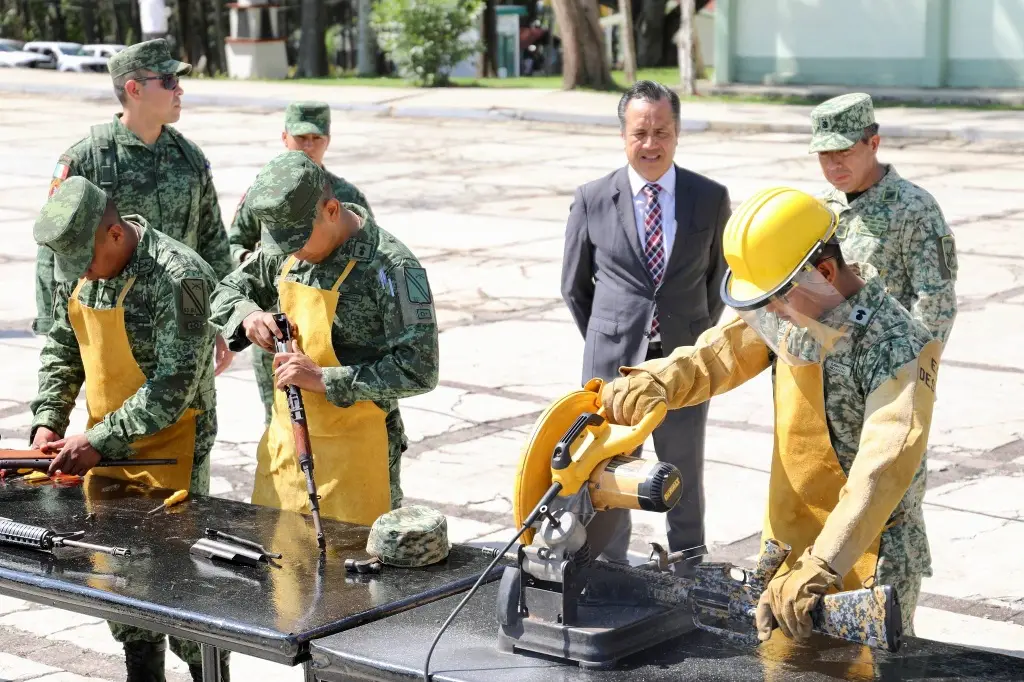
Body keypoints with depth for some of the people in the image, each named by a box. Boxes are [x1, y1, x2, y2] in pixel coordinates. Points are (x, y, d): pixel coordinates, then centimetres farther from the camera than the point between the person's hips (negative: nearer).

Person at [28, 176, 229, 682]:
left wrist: (98, 443, -24)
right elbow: (61, 347, 12)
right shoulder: (75, 264, -1)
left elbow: (175, 386, -24)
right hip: (104, 442, 7)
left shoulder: (178, 278, -24)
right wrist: (48, 422, -1)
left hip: (169, 447, -7)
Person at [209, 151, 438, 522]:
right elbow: (228, 291, 17)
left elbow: (418, 370, -21)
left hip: (354, 453, -6)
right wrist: (247, 314, -7)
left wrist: (324, 379, -24)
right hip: (283, 441, 6)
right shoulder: (281, 249, 2)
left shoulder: (391, 267, -18)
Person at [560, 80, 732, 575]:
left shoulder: (711, 199, -1)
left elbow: (719, 277, 12)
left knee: (685, 480, 12)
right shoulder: (591, 201, -3)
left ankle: (689, 584, 25)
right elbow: (574, 286, 9)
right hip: (613, 364, -1)